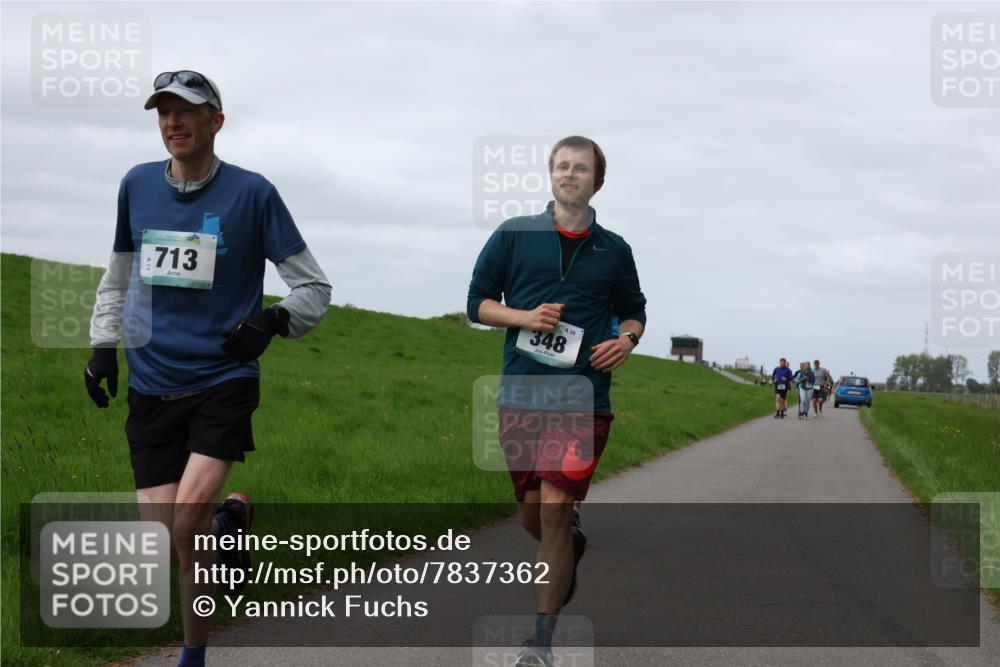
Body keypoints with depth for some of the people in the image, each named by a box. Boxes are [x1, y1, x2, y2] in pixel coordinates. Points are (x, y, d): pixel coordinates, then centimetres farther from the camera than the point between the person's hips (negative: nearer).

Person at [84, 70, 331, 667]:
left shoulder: (252, 192, -3)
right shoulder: (138, 185, 8)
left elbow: (315, 286, 1)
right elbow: (119, 276, 23)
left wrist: (276, 320, -17)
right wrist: (104, 343, 10)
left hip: (224, 378, -3)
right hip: (151, 385, 4)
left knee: (191, 512, -23)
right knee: (165, 542, -5)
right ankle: (230, 518, 26)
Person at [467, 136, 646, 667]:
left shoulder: (613, 250, 9)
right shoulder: (514, 235, 6)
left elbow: (633, 311, 22)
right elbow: (478, 303, 9)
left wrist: (627, 340, 0)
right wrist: (525, 317, -9)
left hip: (583, 398, -1)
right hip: (519, 394, 2)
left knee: (554, 511, -13)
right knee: (533, 517, 9)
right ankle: (573, 543, 46)